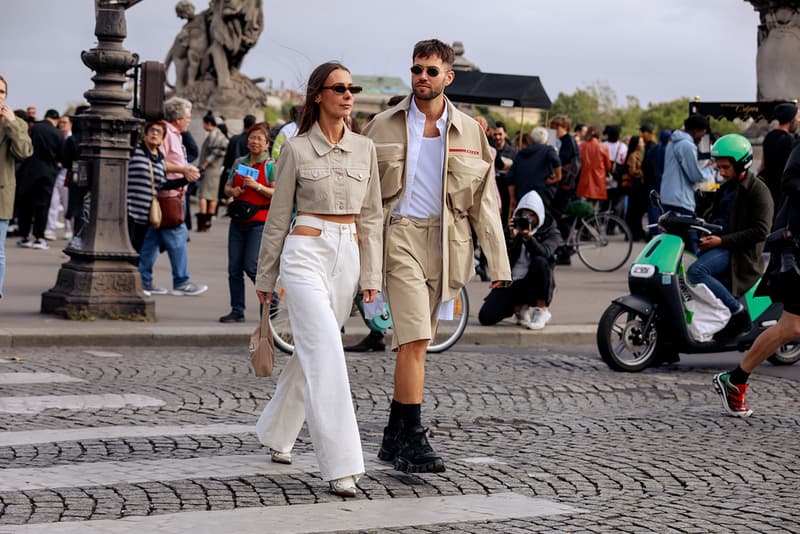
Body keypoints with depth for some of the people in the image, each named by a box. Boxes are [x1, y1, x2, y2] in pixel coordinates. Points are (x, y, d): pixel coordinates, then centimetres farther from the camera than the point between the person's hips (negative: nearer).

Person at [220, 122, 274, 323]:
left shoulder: (271, 165, -2)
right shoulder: (239, 163, 14)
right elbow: (227, 187, 19)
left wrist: (257, 186, -21)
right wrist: (233, 191, -3)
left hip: (259, 222, -6)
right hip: (238, 221, 6)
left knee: (251, 265, -13)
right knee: (234, 267, 3)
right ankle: (237, 311, 10)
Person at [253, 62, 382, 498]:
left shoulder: (365, 149, 8)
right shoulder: (296, 149, -3)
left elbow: (370, 216, 11)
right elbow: (278, 217, 3)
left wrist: (370, 273, 6)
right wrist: (265, 276, 6)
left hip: (348, 256, 5)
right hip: (306, 253, -5)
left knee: (312, 351, 14)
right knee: (326, 353, -15)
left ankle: (277, 433, 37)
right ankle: (340, 466, -17)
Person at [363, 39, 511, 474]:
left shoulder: (469, 132, 9)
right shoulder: (383, 126, 6)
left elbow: (484, 200, 9)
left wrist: (498, 262, 4)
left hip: (446, 243, 3)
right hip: (400, 237, -2)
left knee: (415, 341, 9)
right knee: (414, 339, -16)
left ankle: (394, 438, 21)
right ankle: (412, 439, -12)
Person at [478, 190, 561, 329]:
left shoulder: (550, 231, 2)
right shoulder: (513, 228, 7)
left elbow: (544, 253, -22)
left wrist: (528, 237, -37)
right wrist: (511, 237, -23)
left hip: (535, 285, -2)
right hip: (511, 283, 2)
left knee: (540, 262, -35)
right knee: (486, 317, -19)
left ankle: (541, 310, -16)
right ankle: (519, 307, 14)